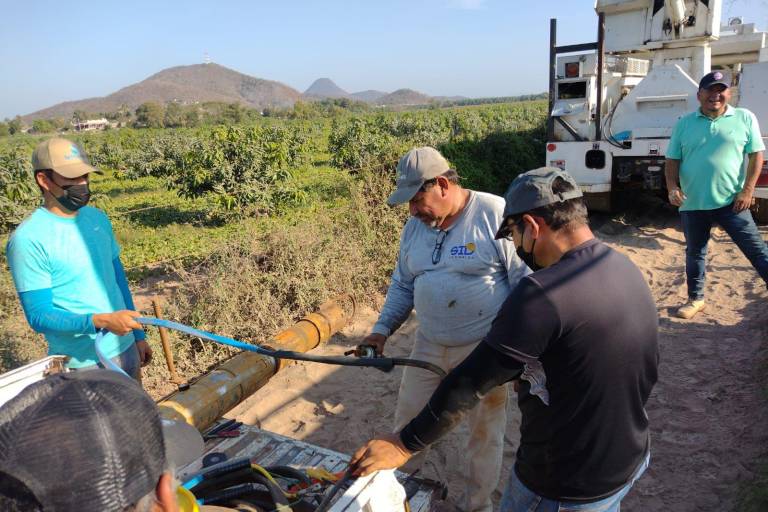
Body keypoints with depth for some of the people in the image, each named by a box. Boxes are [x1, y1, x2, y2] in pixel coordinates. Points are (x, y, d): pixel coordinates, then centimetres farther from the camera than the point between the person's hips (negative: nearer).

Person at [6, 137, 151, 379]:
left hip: (125, 348, 6)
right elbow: (39, 315, -17)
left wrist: (138, 336, 14)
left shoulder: (97, 218, 4)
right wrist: (101, 321, -31)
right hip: (80, 365, -6)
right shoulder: (28, 239, -16)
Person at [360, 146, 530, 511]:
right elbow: (402, 285, 13)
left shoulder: (496, 214, -16)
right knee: (406, 427, 16)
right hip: (428, 347, 5)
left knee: (485, 433, 13)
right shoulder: (415, 225, 3)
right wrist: (382, 329, 3)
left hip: (485, 350, -5)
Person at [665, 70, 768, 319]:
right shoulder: (684, 124, 6)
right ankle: (696, 299, 30)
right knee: (694, 253, 14)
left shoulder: (745, 118, 2)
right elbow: (672, 160, 7)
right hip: (692, 203, 2)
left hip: (731, 202, -2)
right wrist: (672, 188, -9)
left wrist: (747, 191, -8)